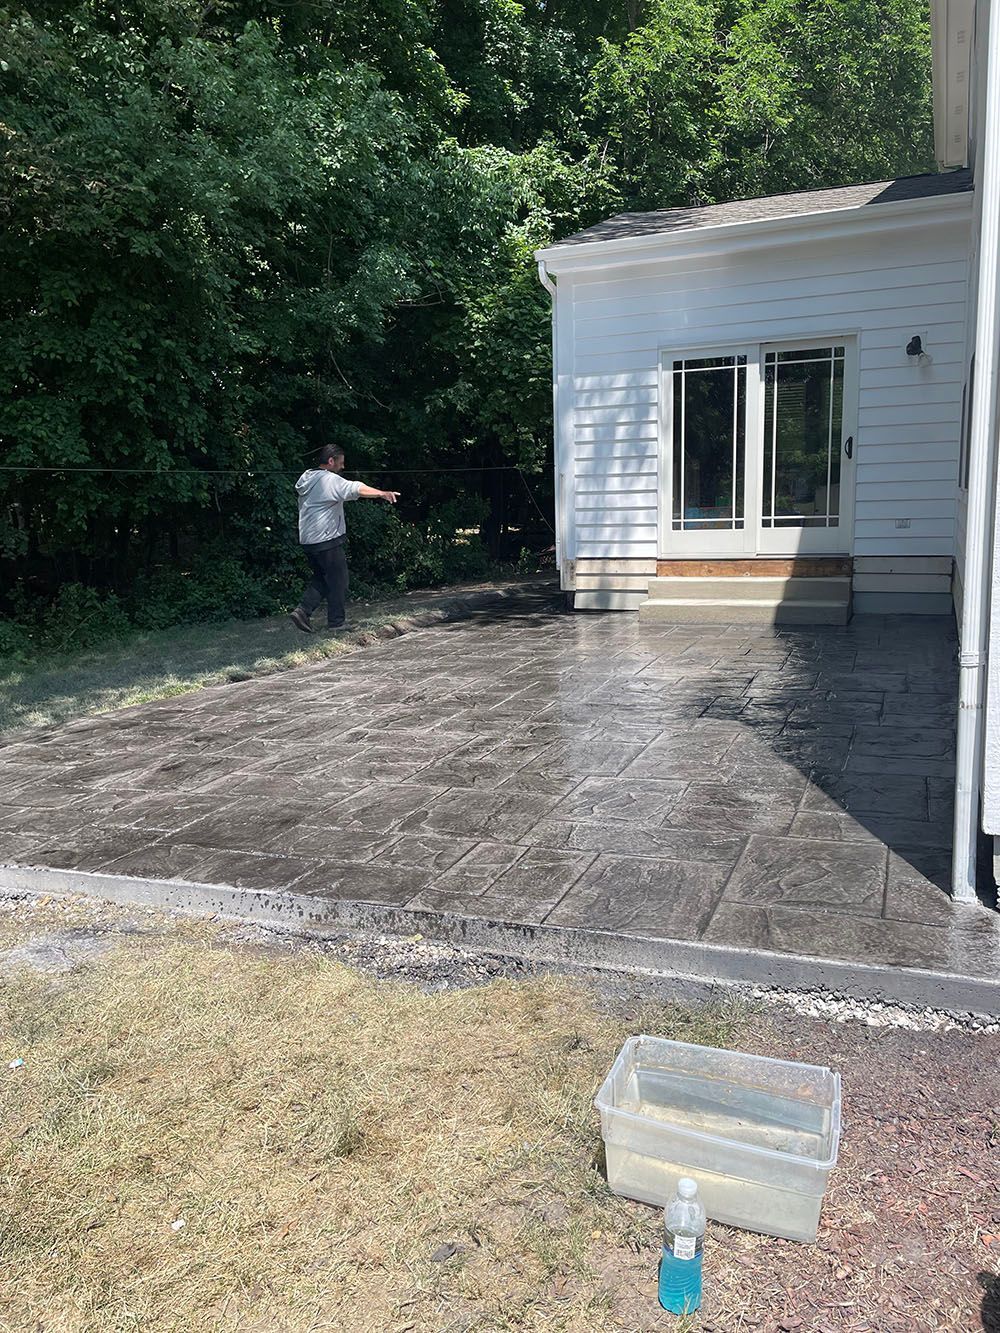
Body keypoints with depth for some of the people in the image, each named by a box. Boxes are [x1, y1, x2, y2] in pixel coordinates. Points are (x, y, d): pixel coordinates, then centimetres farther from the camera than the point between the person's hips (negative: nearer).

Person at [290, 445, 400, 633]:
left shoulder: (306, 478, 14)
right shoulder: (331, 480, -14)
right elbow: (357, 489, -27)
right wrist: (382, 493, -34)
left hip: (307, 540, 9)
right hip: (327, 540, -8)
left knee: (321, 578, 19)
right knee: (338, 580, 3)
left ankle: (302, 610, 3)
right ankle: (336, 623, 8)